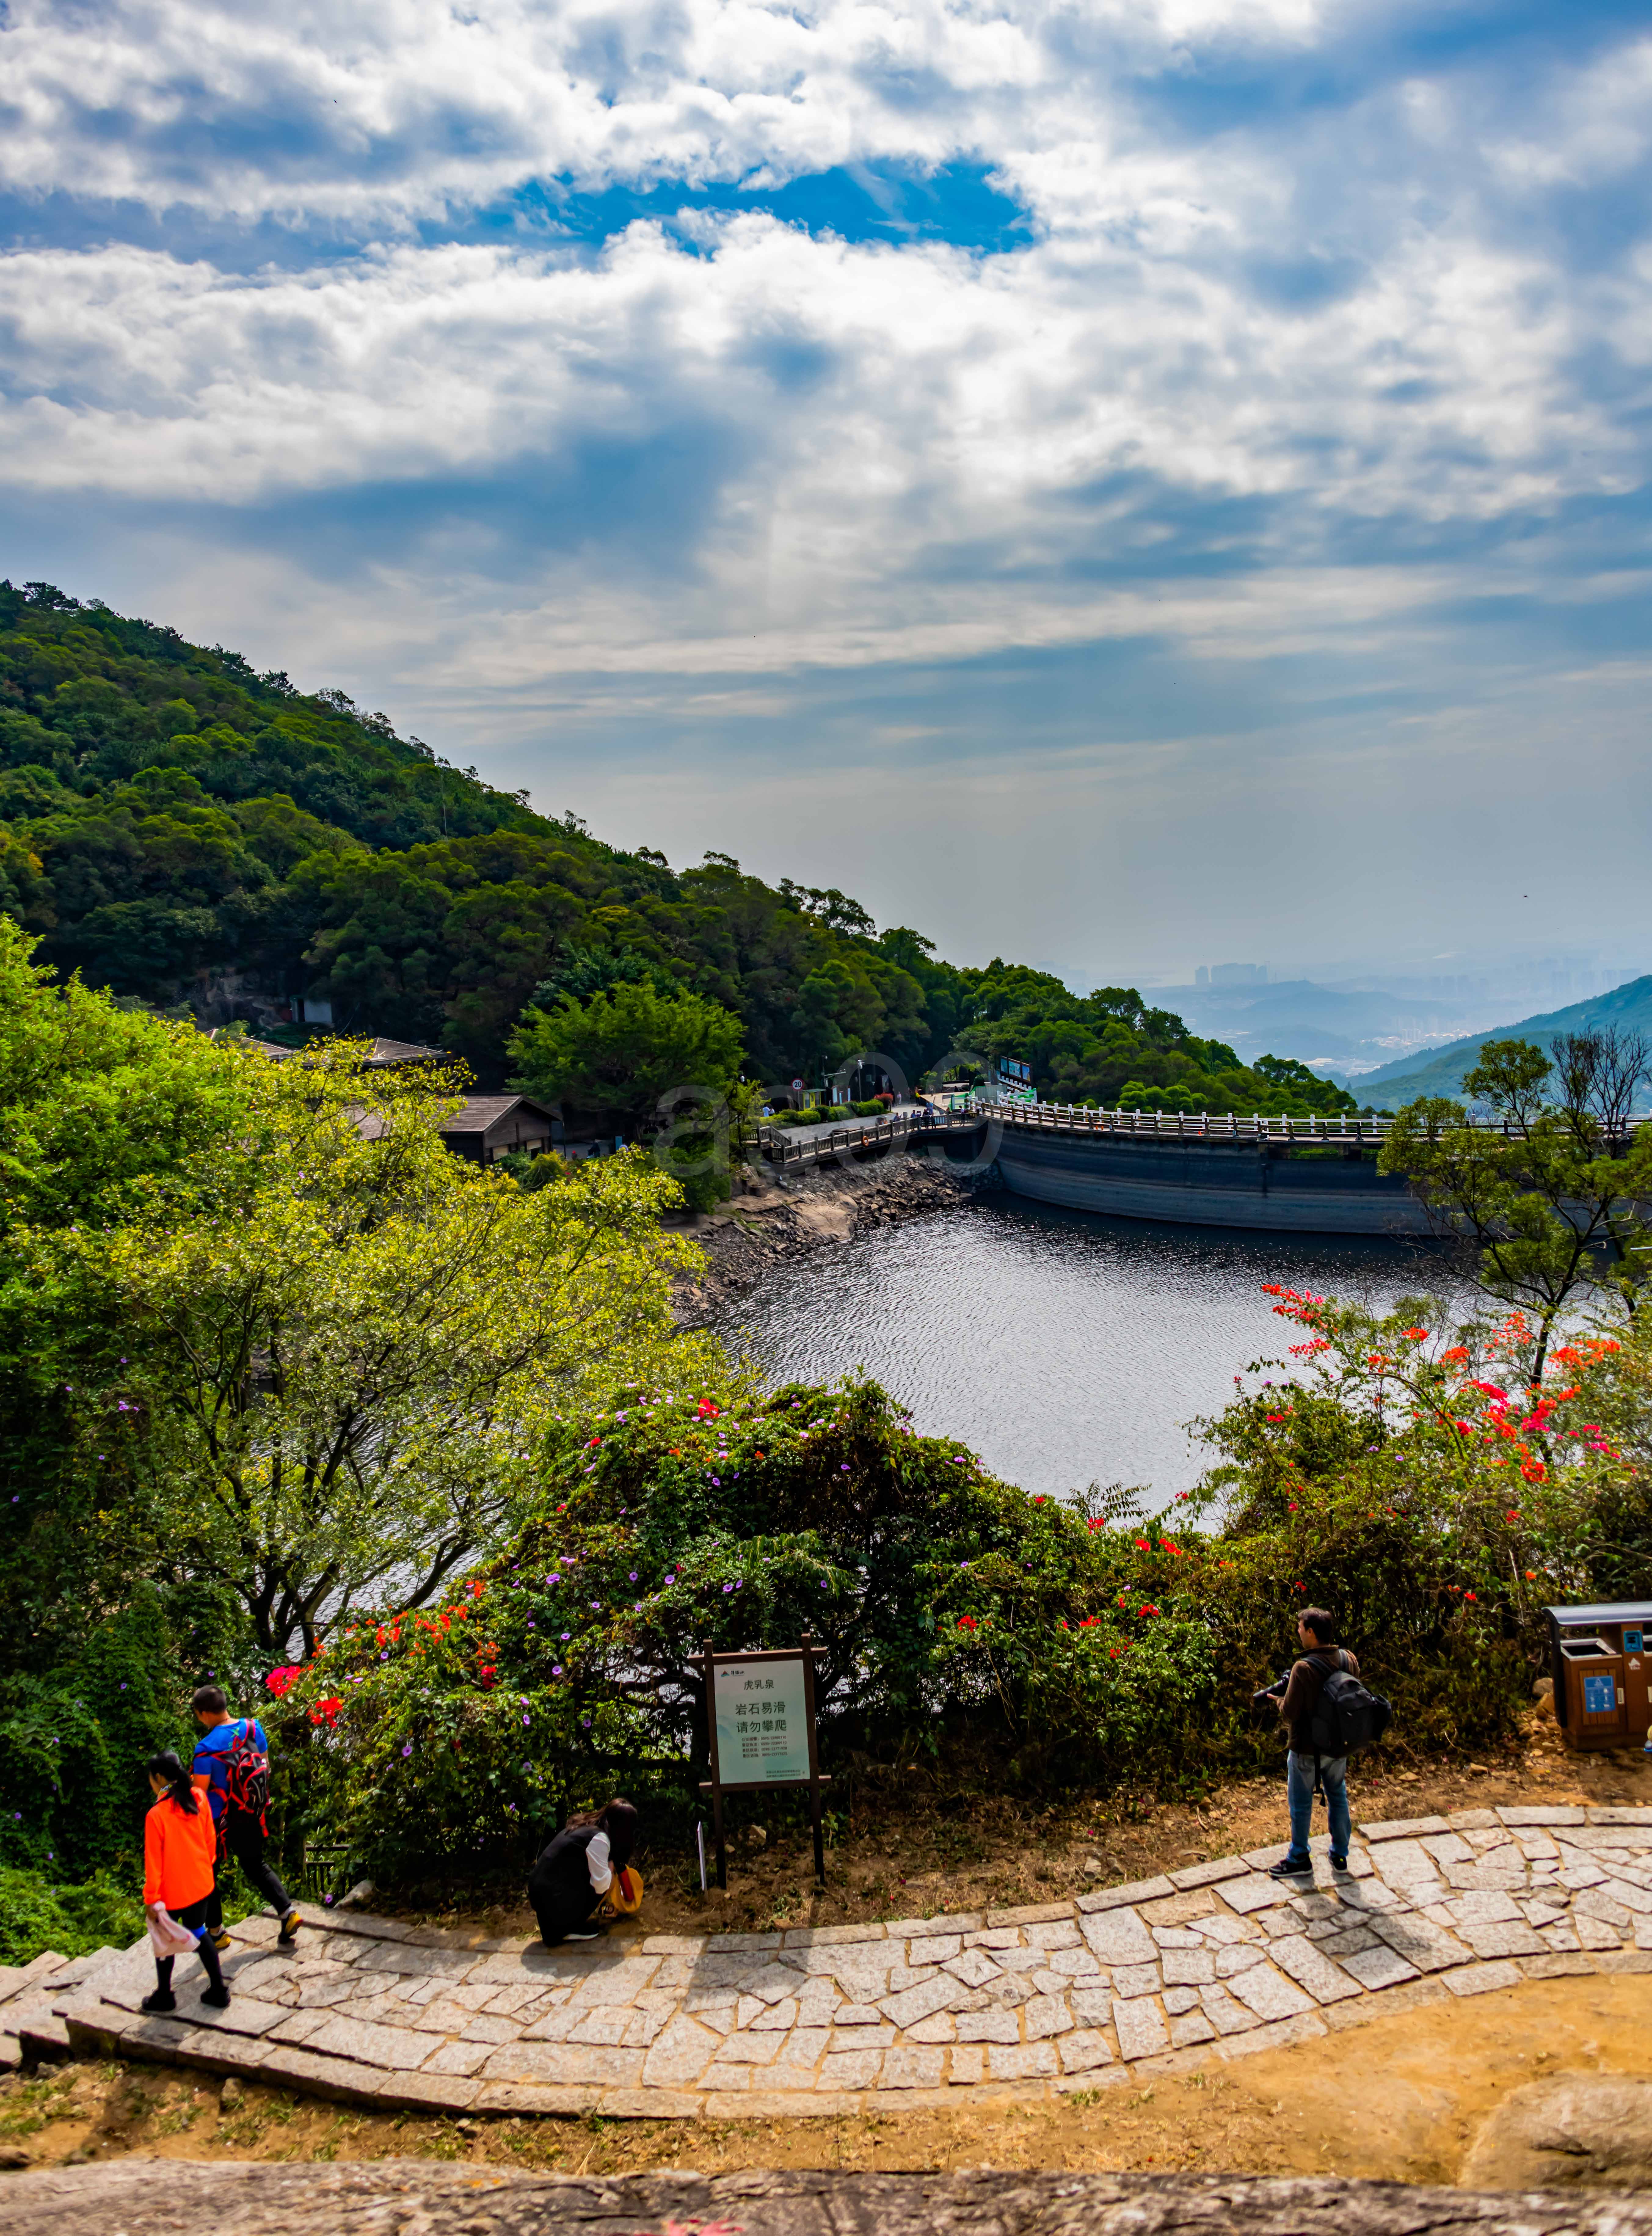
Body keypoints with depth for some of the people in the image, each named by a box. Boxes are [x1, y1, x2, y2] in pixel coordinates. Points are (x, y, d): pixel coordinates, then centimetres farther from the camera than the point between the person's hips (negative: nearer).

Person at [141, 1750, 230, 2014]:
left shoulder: (157, 1815, -24)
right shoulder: (199, 1799, -8)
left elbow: (154, 1861, -18)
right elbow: (210, 1839, 3)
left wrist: (152, 1898, -10)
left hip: (172, 1891, -5)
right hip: (201, 1883, 5)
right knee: (199, 1932, 21)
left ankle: (164, 1997, 30)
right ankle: (219, 1990, 24)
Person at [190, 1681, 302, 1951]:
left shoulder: (206, 1748, -25)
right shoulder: (254, 1728, -7)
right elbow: (265, 1768, 5)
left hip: (219, 1821, -6)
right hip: (251, 1817, 6)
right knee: (256, 1865, 24)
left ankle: (216, 1933, 26)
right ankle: (288, 1911, 13)